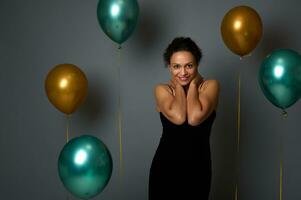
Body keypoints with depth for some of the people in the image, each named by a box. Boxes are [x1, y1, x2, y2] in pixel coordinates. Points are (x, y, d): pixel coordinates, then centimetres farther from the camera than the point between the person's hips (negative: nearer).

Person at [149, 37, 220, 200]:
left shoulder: (210, 85, -6)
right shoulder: (162, 89, -4)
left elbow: (194, 118, -22)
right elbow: (178, 117, -22)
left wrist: (193, 84, -11)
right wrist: (178, 86, -9)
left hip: (197, 167, 0)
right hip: (165, 166, 0)